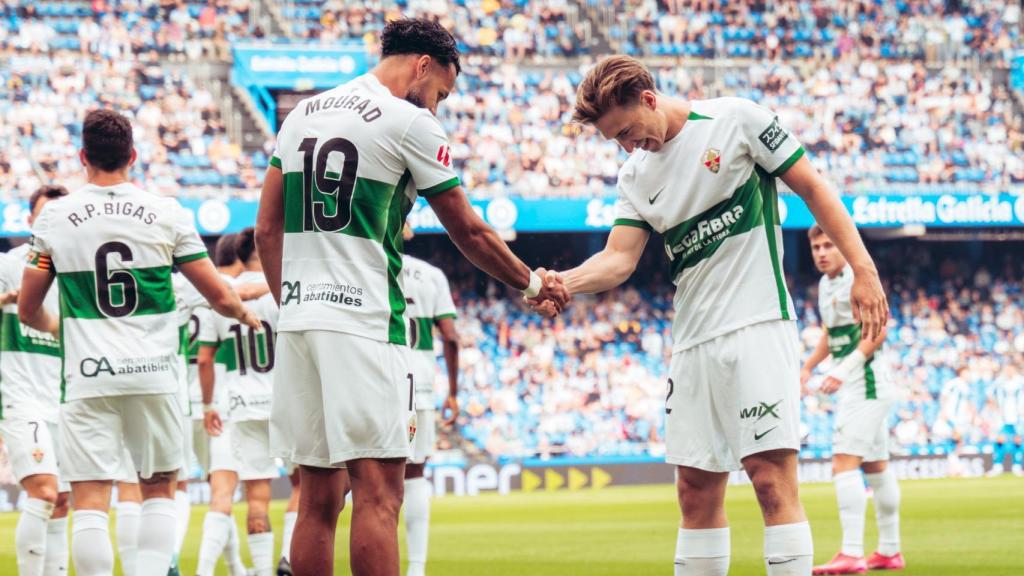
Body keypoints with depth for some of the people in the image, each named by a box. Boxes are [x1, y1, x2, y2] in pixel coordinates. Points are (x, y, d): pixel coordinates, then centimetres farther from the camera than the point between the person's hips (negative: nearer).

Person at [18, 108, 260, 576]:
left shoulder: (54, 218, 1)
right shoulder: (167, 214, 0)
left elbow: (28, 311, 8)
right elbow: (219, 297, 3)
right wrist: (245, 314, 26)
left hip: (88, 376, -1)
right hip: (153, 374, 1)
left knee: (89, 501, -1)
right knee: (159, 490, 16)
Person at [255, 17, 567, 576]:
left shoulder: (302, 114, 15)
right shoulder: (410, 123, -4)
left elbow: (267, 229, 15)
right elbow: (470, 233, 3)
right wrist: (533, 284, 18)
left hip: (297, 317, 7)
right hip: (362, 321, -7)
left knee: (318, 498, 9)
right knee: (377, 493, -8)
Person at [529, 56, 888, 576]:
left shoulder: (736, 120, -3)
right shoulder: (636, 176, 13)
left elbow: (813, 188, -1)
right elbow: (619, 258, 2)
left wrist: (862, 268, -8)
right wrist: (564, 282, -18)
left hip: (757, 324, -6)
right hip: (692, 342, 6)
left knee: (771, 477, -14)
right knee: (696, 491, 6)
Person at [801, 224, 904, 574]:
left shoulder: (857, 280, -15)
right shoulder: (825, 284, 14)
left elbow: (878, 331, -22)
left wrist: (844, 369, -27)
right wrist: (807, 368, 21)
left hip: (865, 384, -10)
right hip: (856, 388, 10)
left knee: (844, 463, -17)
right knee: (876, 466, 14)